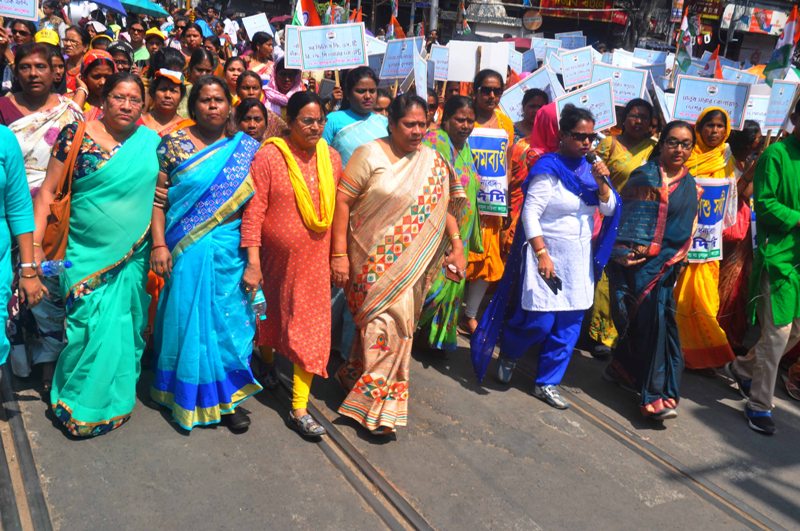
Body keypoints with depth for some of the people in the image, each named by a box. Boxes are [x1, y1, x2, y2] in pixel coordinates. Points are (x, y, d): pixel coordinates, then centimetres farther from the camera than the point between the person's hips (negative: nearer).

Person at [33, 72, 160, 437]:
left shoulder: (152, 142, 4)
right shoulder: (76, 136, -5)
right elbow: (48, 191, -5)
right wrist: (34, 245, -11)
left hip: (134, 257, 3)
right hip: (87, 256, -3)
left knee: (126, 331, 11)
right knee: (94, 330, -4)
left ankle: (118, 396, 31)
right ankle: (80, 405, 17)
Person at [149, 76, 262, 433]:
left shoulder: (247, 148, 4)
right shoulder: (174, 144, 1)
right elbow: (157, 198, -1)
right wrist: (159, 244, -9)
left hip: (233, 250, 1)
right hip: (187, 251, -1)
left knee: (231, 320, 6)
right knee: (189, 319, 6)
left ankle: (228, 397, 21)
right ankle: (189, 398, 23)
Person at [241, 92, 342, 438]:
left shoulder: (331, 158, 2)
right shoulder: (269, 156, -12)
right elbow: (253, 212, -14)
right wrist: (253, 262, -18)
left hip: (314, 260, 3)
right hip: (274, 259, -3)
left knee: (311, 330, 2)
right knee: (271, 318, 19)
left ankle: (300, 409, 11)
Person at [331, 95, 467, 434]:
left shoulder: (433, 162, 8)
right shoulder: (370, 155, -6)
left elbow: (444, 207, 12)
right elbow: (342, 201, -9)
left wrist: (457, 246, 2)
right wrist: (339, 254, -13)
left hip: (411, 263, 5)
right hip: (373, 259, -5)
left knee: (400, 323, 11)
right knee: (386, 322, -10)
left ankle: (354, 374, 33)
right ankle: (379, 405, 2)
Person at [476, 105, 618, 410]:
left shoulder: (589, 169, 8)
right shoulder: (549, 169, -12)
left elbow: (609, 209, 7)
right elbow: (530, 213, -16)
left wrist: (601, 183, -11)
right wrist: (542, 253, -23)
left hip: (580, 259, 7)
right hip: (548, 254, -7)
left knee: (568, 325, 7)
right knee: (540, 321, -6)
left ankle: (547, 384, 19)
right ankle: (508, 355, 26)